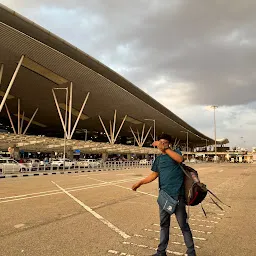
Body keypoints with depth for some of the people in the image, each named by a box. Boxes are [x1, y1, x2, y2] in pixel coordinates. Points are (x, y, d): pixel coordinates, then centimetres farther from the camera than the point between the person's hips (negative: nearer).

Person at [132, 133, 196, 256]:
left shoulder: (175, 152, -2)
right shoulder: (159, 158, 11)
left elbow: (180, 159, -25)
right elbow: (154, 174, 16)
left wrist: (165, 148, -28)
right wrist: (140, 183, 11)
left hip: (177, 195, -5)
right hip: (164, 195, 5)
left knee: (183, 224, 4)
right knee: (164, 224, 16)